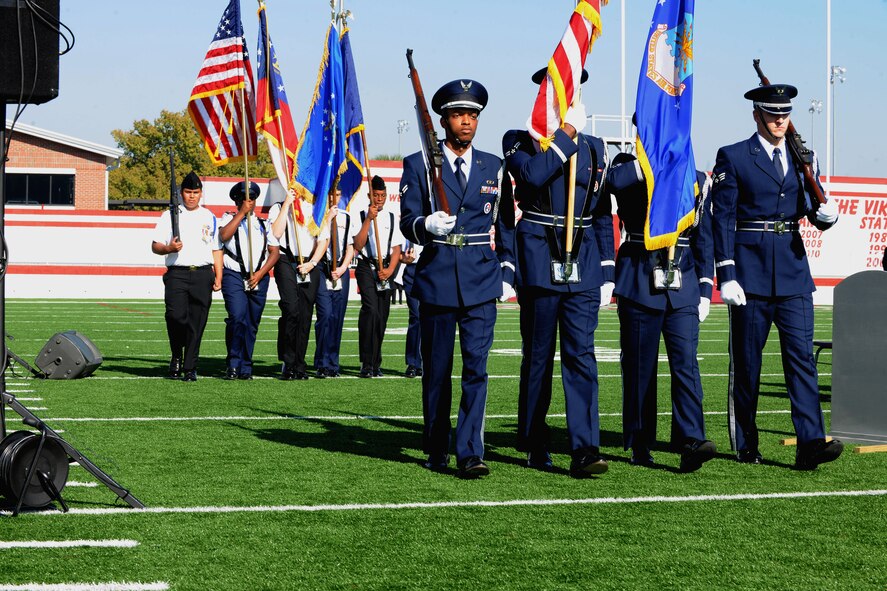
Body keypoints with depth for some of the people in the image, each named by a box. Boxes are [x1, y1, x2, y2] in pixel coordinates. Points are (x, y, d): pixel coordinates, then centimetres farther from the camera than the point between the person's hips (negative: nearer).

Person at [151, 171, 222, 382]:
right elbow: (155, 246, 7)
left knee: (197, 323, -2)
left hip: (203, 275, 2)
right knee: (176, 316, -16)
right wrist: (169, 248, -15)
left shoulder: (210, 218, 16)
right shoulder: (169, 215, 10)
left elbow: (217, 250, 15)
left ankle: (190, 368, 4)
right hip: (177, 274, -2)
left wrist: (218, 277, 5)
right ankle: (176, 357, 8)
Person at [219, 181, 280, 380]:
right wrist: (241, 213, -9)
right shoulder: (230, 218, 11)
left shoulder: (263, 224, 19)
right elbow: (224, 236, -11)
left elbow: (275, 251, 12)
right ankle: (233, 365, -10)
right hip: (234, 276, -3)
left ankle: (245, 367, 10)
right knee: (237, 318, -19)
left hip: (259, 279, 3)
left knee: (252, 324, 3)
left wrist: (260, 273, -3)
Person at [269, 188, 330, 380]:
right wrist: (287, 204, -8)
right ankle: (288, 363, -9)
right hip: (286, 263, -3)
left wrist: (312, 263, -5)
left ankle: (299, 366, 5)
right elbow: (276, 233, -10)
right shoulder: (278, 208, 8)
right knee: (291, 309, -17)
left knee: (305, 314, 0)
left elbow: (323, 239, 10)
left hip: (310, 265, 3)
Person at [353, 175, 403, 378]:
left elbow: (396, 248, 9)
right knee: (370, 310, -19)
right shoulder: (362, 216, 1)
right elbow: (358, 245, -10)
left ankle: (376, 363, 14)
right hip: (366, 268, -4)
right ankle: (366, 363, -18)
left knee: (382, 316, 4)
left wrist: (390, 270, -6)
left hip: (386, 269, 4)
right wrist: (369, 219, -15)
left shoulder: (391, 217, 10)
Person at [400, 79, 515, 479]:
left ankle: (470, 453, -10)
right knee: (436, 370, 8)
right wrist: (426, 225, -24)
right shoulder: (418, 165, 4)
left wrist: (507, 272, 8)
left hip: (481, 281, 1)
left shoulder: (494, 168, 10)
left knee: (476, 368, -9)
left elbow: (506, 225, 16)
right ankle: (437, 451, 21)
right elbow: (407, 221, -1)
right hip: (436, 279, 0)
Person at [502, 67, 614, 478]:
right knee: (538, 356, 5)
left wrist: (606, 271, 11)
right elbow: (533, 174, -22)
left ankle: (584, 450, -11)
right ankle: (535, 448, 17)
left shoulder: (593, 149, 14)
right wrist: (567, 132, -15)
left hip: (583, 264, 3)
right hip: (540, 261, -2)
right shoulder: (519, 141, 2)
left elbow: (602, 213, 16)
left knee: (581, 353, -6)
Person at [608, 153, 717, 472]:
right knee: (639, 364, 2)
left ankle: (691, 441, -17)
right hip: (640, 281, -2)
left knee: (686, 361, -10)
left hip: (682, 284, 2)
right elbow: (614, 180, -24)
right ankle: (640, 446, 11)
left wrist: (705, 289, 9)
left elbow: (704, 239, 15)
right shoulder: (630, 172, 4)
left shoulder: (698, 180, 13)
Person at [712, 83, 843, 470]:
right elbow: (722, 219, -4)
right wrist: (726, 275, -11)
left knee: (802, 355, -6)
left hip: (793, 270, 3)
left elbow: (813, 211, 15)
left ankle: (810, 445, -12)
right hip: (751, 270, -3)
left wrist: (826, 214, -11)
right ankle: (745, 445, 16)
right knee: (746, 362, 4)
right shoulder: (733, 158, -1)